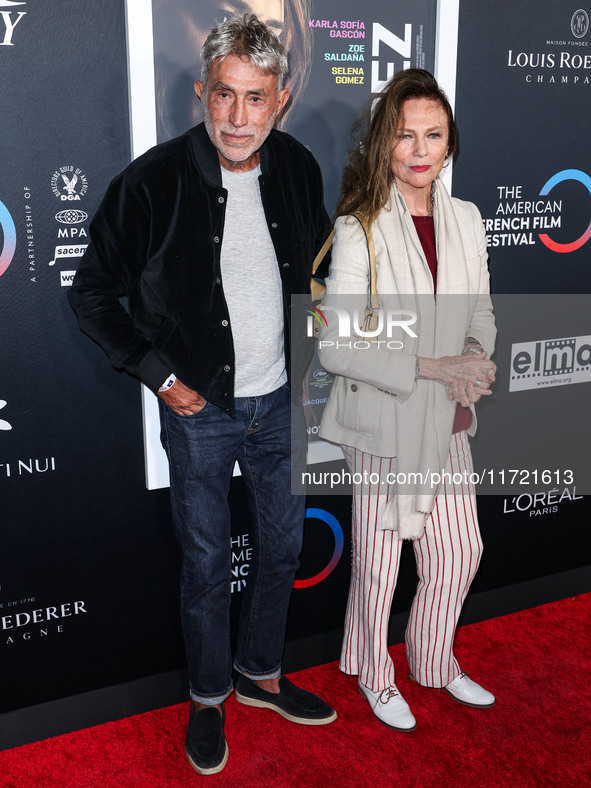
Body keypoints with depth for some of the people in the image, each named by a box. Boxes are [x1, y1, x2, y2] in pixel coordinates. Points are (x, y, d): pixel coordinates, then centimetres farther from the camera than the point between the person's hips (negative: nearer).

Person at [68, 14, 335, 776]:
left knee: (281, 548, 18)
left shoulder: (297, 167, -4)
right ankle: (208, 698, 35)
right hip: (200, 408, -4)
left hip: (281, 400, 4)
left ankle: (261, 675, 42)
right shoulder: (155, 179, -17)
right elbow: (92, 293, -7)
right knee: (206, 564, 10)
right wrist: (160, 375, -11)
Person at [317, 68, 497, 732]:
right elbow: (334, 348, -19)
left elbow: (480, 314, 11)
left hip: (447, 419, 6)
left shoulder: (465, 219, 3)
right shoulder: (358, 231, -15)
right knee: (380, 557, 10)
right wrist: (430, 367, -23)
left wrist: (472, 367, -10)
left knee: (459, 548, 16)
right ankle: (375, 676, 37)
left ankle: (434, 662, 43)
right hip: (383, 421, -5)